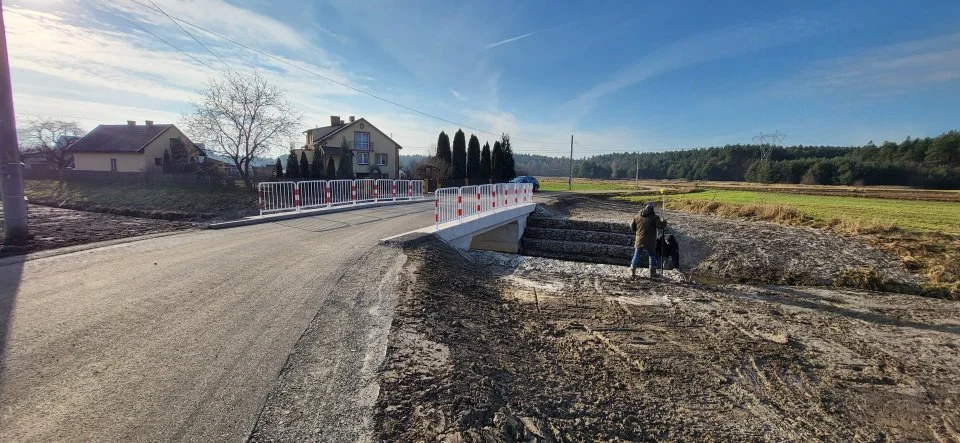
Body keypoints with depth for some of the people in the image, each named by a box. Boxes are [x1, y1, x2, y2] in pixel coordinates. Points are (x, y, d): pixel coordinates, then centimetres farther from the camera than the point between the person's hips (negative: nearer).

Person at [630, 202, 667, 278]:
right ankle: (653, 272, 18)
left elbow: (632, 226, 7)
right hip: (650, 242, -3)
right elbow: (660, 225, -13)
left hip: (639, 240, 3)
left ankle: (632, 271, 12)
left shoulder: (637, 216, 3)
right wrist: (664, 222, 7)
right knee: (652, 256, 12)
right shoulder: (654, 217, -9)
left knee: (636, 255, 13)